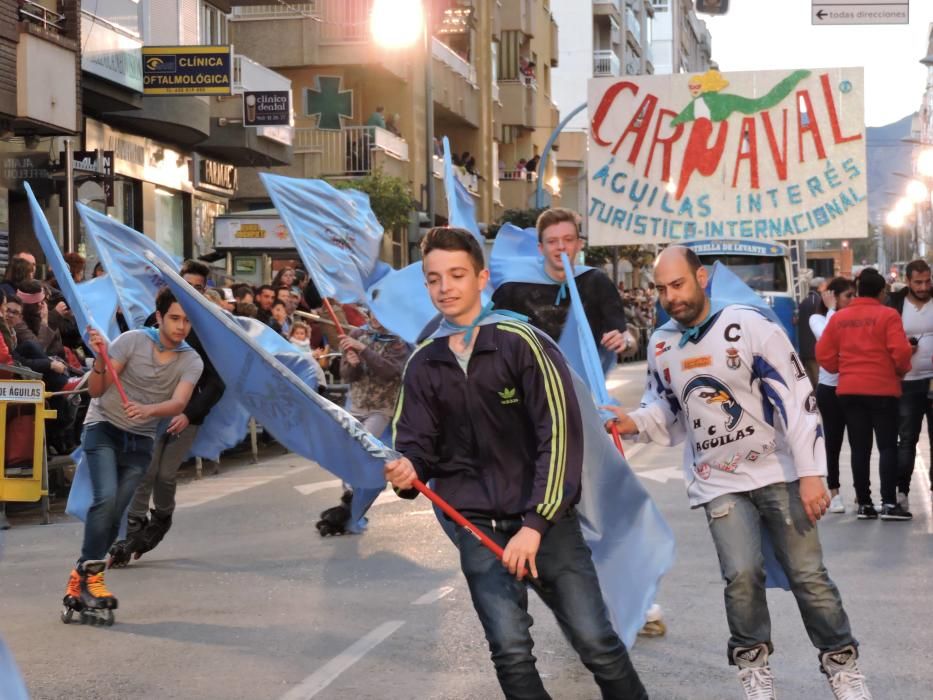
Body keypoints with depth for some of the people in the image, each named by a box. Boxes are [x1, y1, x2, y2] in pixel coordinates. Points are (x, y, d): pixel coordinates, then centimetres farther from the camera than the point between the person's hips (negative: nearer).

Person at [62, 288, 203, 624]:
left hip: (140, 440, 3)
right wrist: (100, 362, -31)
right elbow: (95, 391, -11)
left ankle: (80, 581, 7)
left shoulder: (191, 362, -5)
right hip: (104, 427, -3)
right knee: (106, 498, -23)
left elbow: (178, 403, -23)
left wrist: (148, 410, -42)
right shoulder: (133, 341, -12)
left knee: (116, 514, -5)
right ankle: (90, 573, -11)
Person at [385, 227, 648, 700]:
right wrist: (407, 472, -19)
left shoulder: (522, 343, -9)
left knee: (596, 642, -5)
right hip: (478, 527, 3)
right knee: (511, 651, -5)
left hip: (545, 520, -3)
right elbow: (417, 446, 7)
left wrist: (536, 523, -19)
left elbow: (559, 433, -13)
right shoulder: (422, 366, 4)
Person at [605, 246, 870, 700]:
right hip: (718, 482, 3)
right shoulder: (661, 345, 2)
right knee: (741, 575, -11)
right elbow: (668, 411, 15)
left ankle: (842, 663, 19)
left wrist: (811, 473, -16)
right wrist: (636, 423, -8)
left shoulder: (750, 326, -13)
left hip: (778, 472, -2)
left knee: (808, 574, 0)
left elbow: (796, 399, -13)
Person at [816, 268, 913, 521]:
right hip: (882, 389, -4)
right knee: (887, 446, 2)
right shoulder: (888, 315, -8)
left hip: (849, 390, 4)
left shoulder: (838, 318, 5)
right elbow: (901, 351, -14)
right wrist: (902, 370, 5)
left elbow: (824, 355, 4)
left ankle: (864, 503, 9)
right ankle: (889, 503, -3)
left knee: (859, 448, 8)